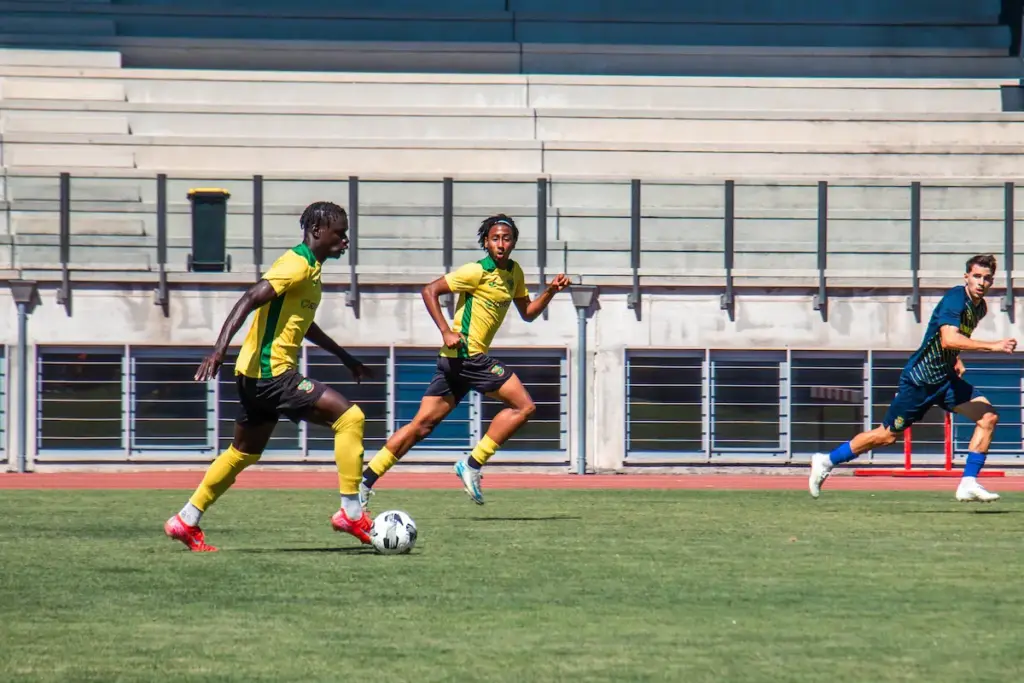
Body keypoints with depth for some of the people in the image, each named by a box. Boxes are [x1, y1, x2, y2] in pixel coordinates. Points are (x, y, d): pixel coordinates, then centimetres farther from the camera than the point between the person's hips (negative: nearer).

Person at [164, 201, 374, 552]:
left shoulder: (310, 269, 18)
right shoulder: (297, 265, -13)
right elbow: (250, 300, -24)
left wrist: (346, 358, 38)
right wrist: (220, 348, -36)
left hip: (257, 376, 11)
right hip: (272, 373, -11)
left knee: (244, 454, 20)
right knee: (350, 417, -14)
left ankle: (186, 522, 25)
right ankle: (350, 513, -11)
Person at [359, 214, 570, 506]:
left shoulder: (514, 273, 16)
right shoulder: (478, 272, -11)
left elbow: (528, 313, 24)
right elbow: (430, 291, -12)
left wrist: (551, 291, 8)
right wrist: (446, 331, -20)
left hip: (455, 360, 9)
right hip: (467, 353, -9)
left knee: (422, 424, 6)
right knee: (524, 406, -8)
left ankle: (365, 481, 3)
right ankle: (472, 465, -7)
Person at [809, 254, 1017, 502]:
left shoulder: (980, 307, 6)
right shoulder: (956, 299, -21)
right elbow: (948, 339, -38)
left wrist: (956, 360, 11)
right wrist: (992, 346, -41)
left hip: (946, 379, 8)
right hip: (920, 379, -8)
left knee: (988, 417, -10)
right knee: (887, 435, 2)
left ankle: (968, 484, -8)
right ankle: (826, 461, 20)